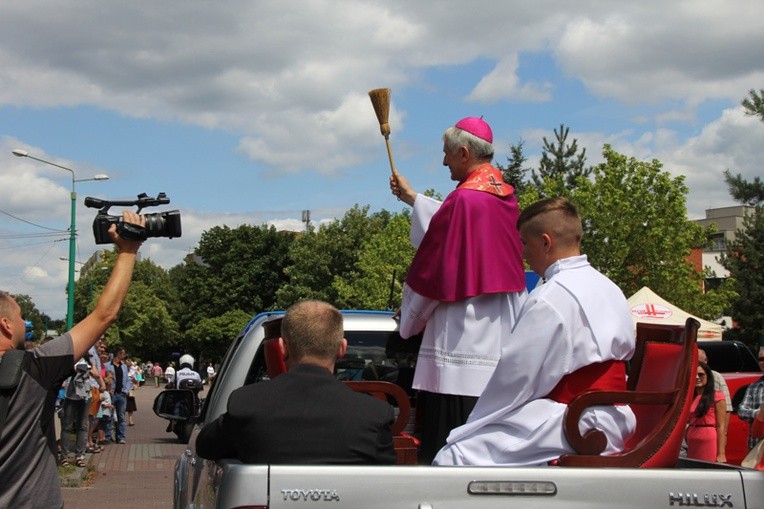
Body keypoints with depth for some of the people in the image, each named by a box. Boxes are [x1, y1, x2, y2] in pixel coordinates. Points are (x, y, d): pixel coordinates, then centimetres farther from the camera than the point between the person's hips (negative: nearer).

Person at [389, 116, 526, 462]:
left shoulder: (464, 199, -15)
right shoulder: (504, 195, 11)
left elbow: (434, 269, -10)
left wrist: (408, 318, 4)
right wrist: (412, 198, 39)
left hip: (462, 340, -9)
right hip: (502, 339, 9)